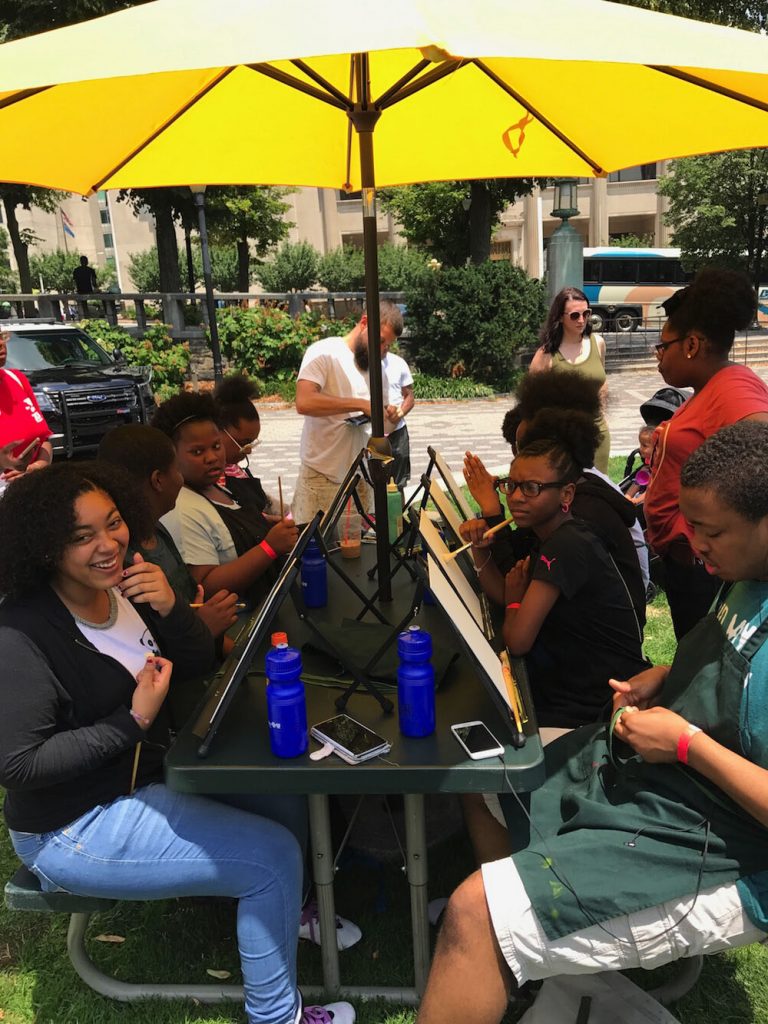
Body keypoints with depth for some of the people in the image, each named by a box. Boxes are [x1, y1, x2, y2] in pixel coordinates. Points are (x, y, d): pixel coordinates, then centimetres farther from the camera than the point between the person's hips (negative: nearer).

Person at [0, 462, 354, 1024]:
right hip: (76, 829, -8)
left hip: (147, 774, 8)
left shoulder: (123, 586, -5)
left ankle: (285, 911, 34)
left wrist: (170, 609, -19)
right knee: (273, 856, -11)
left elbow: (199, 662, 1)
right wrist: (135, 721, -28)